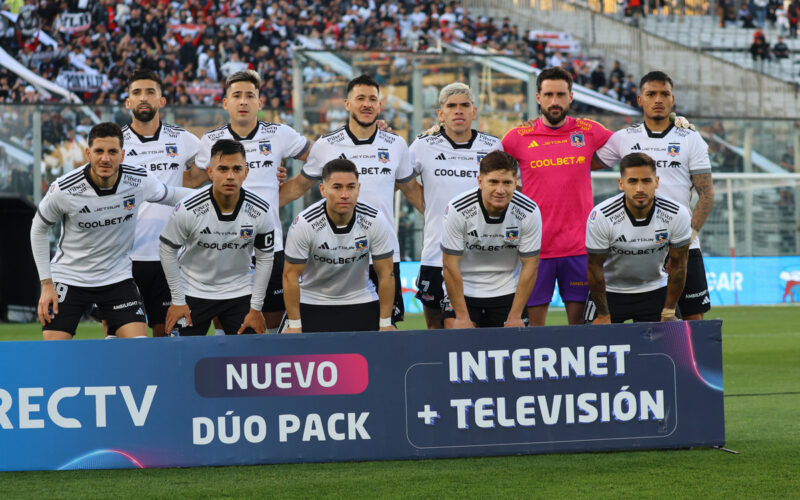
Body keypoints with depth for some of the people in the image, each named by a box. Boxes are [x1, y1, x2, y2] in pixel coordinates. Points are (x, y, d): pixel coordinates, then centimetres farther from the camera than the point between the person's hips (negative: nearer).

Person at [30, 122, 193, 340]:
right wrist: (46, 283, -5)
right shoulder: (63, 190, -20)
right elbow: (38, 229, -3)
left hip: (118, 278, 2)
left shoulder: (139, 181, -14)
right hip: (68, 279, -2)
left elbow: (170, 194, 9)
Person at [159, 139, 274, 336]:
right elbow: (167, 250, -7)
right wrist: (177, 301, -4)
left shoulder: (261, 212, -15)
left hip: (239, 293, 2)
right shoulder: (188, 209, -22)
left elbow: (264, 258, -1)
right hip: (194, 293, -2)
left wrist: (256, 308, 0)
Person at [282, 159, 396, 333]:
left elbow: (386, 273, -7)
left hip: (361, 301, 1)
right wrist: (294, 325, -13)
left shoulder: (375, 222, -16)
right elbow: (291, 275, -13)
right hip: (311, 304, -1)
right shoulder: (304, 224, -21)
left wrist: (385, 323, -8)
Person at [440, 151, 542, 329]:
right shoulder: (457, 210, -21)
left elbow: (530, 266, -7)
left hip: (508, 292, 2)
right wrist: (462, 317, -16)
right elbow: (450, 264, -15)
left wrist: (515, 317, -10)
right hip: (464, 291, -2)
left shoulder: (529, 212, -15)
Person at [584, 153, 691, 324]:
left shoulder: (677, 215, -19)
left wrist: (668, 313, -3)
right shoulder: (601, 217, -25)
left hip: (655, 291, 1)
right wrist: (603, 315, -7)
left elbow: (677, 265, -6)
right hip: (610, 291, -1)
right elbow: (595, 267, -13)